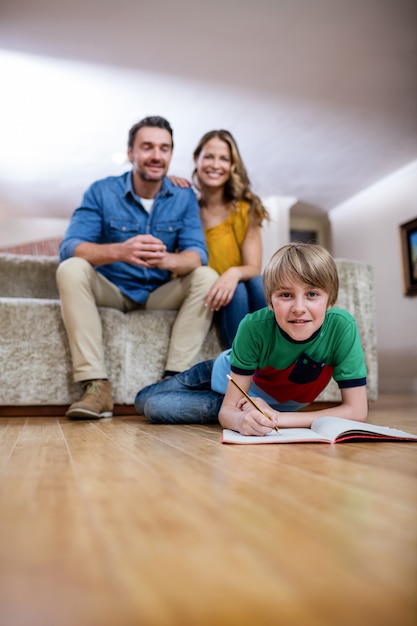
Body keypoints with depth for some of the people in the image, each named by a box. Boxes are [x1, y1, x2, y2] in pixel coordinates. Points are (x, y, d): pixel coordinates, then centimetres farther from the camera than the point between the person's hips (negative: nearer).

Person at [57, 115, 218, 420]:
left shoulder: (185, 197, -2)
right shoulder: (102, 191, -7)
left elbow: (198, 254, -15)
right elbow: (68, 248, -20)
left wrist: (168, 260, -41)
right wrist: (119, 251, -42)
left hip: (161, 294, 1)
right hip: (110, 290, -1)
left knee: (207, 277, -22)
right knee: (71, 269, -28)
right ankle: (97, 386, -32)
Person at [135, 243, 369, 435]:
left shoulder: (341, 326, -35)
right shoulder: (254, 327, -37)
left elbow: (357, 411, -35)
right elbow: (227, 411, -31)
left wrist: (277, 417, -42)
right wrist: (243, 419, -55)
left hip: (277, 404, 1)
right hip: (227, 375, 0)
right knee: (146, 403, 2)